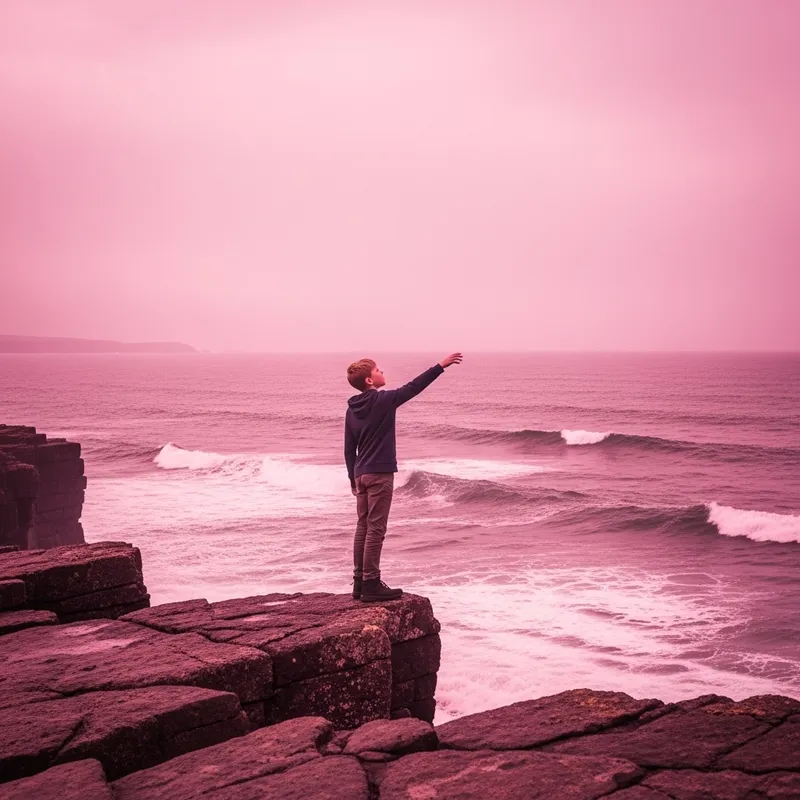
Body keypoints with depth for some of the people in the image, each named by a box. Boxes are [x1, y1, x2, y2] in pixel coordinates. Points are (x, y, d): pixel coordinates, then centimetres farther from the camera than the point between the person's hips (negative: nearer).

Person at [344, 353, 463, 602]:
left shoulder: (352, 408, 10)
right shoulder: (383, 400, -11)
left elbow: (349, 449, 13)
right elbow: (413, 387, -9)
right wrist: (441, 366, -3)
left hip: (361, 474, 8)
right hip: (380, 474, -8)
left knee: (363, 527, 11)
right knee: (375, 529, -5)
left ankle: (360, 582, 15)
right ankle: (371, 584, -4)